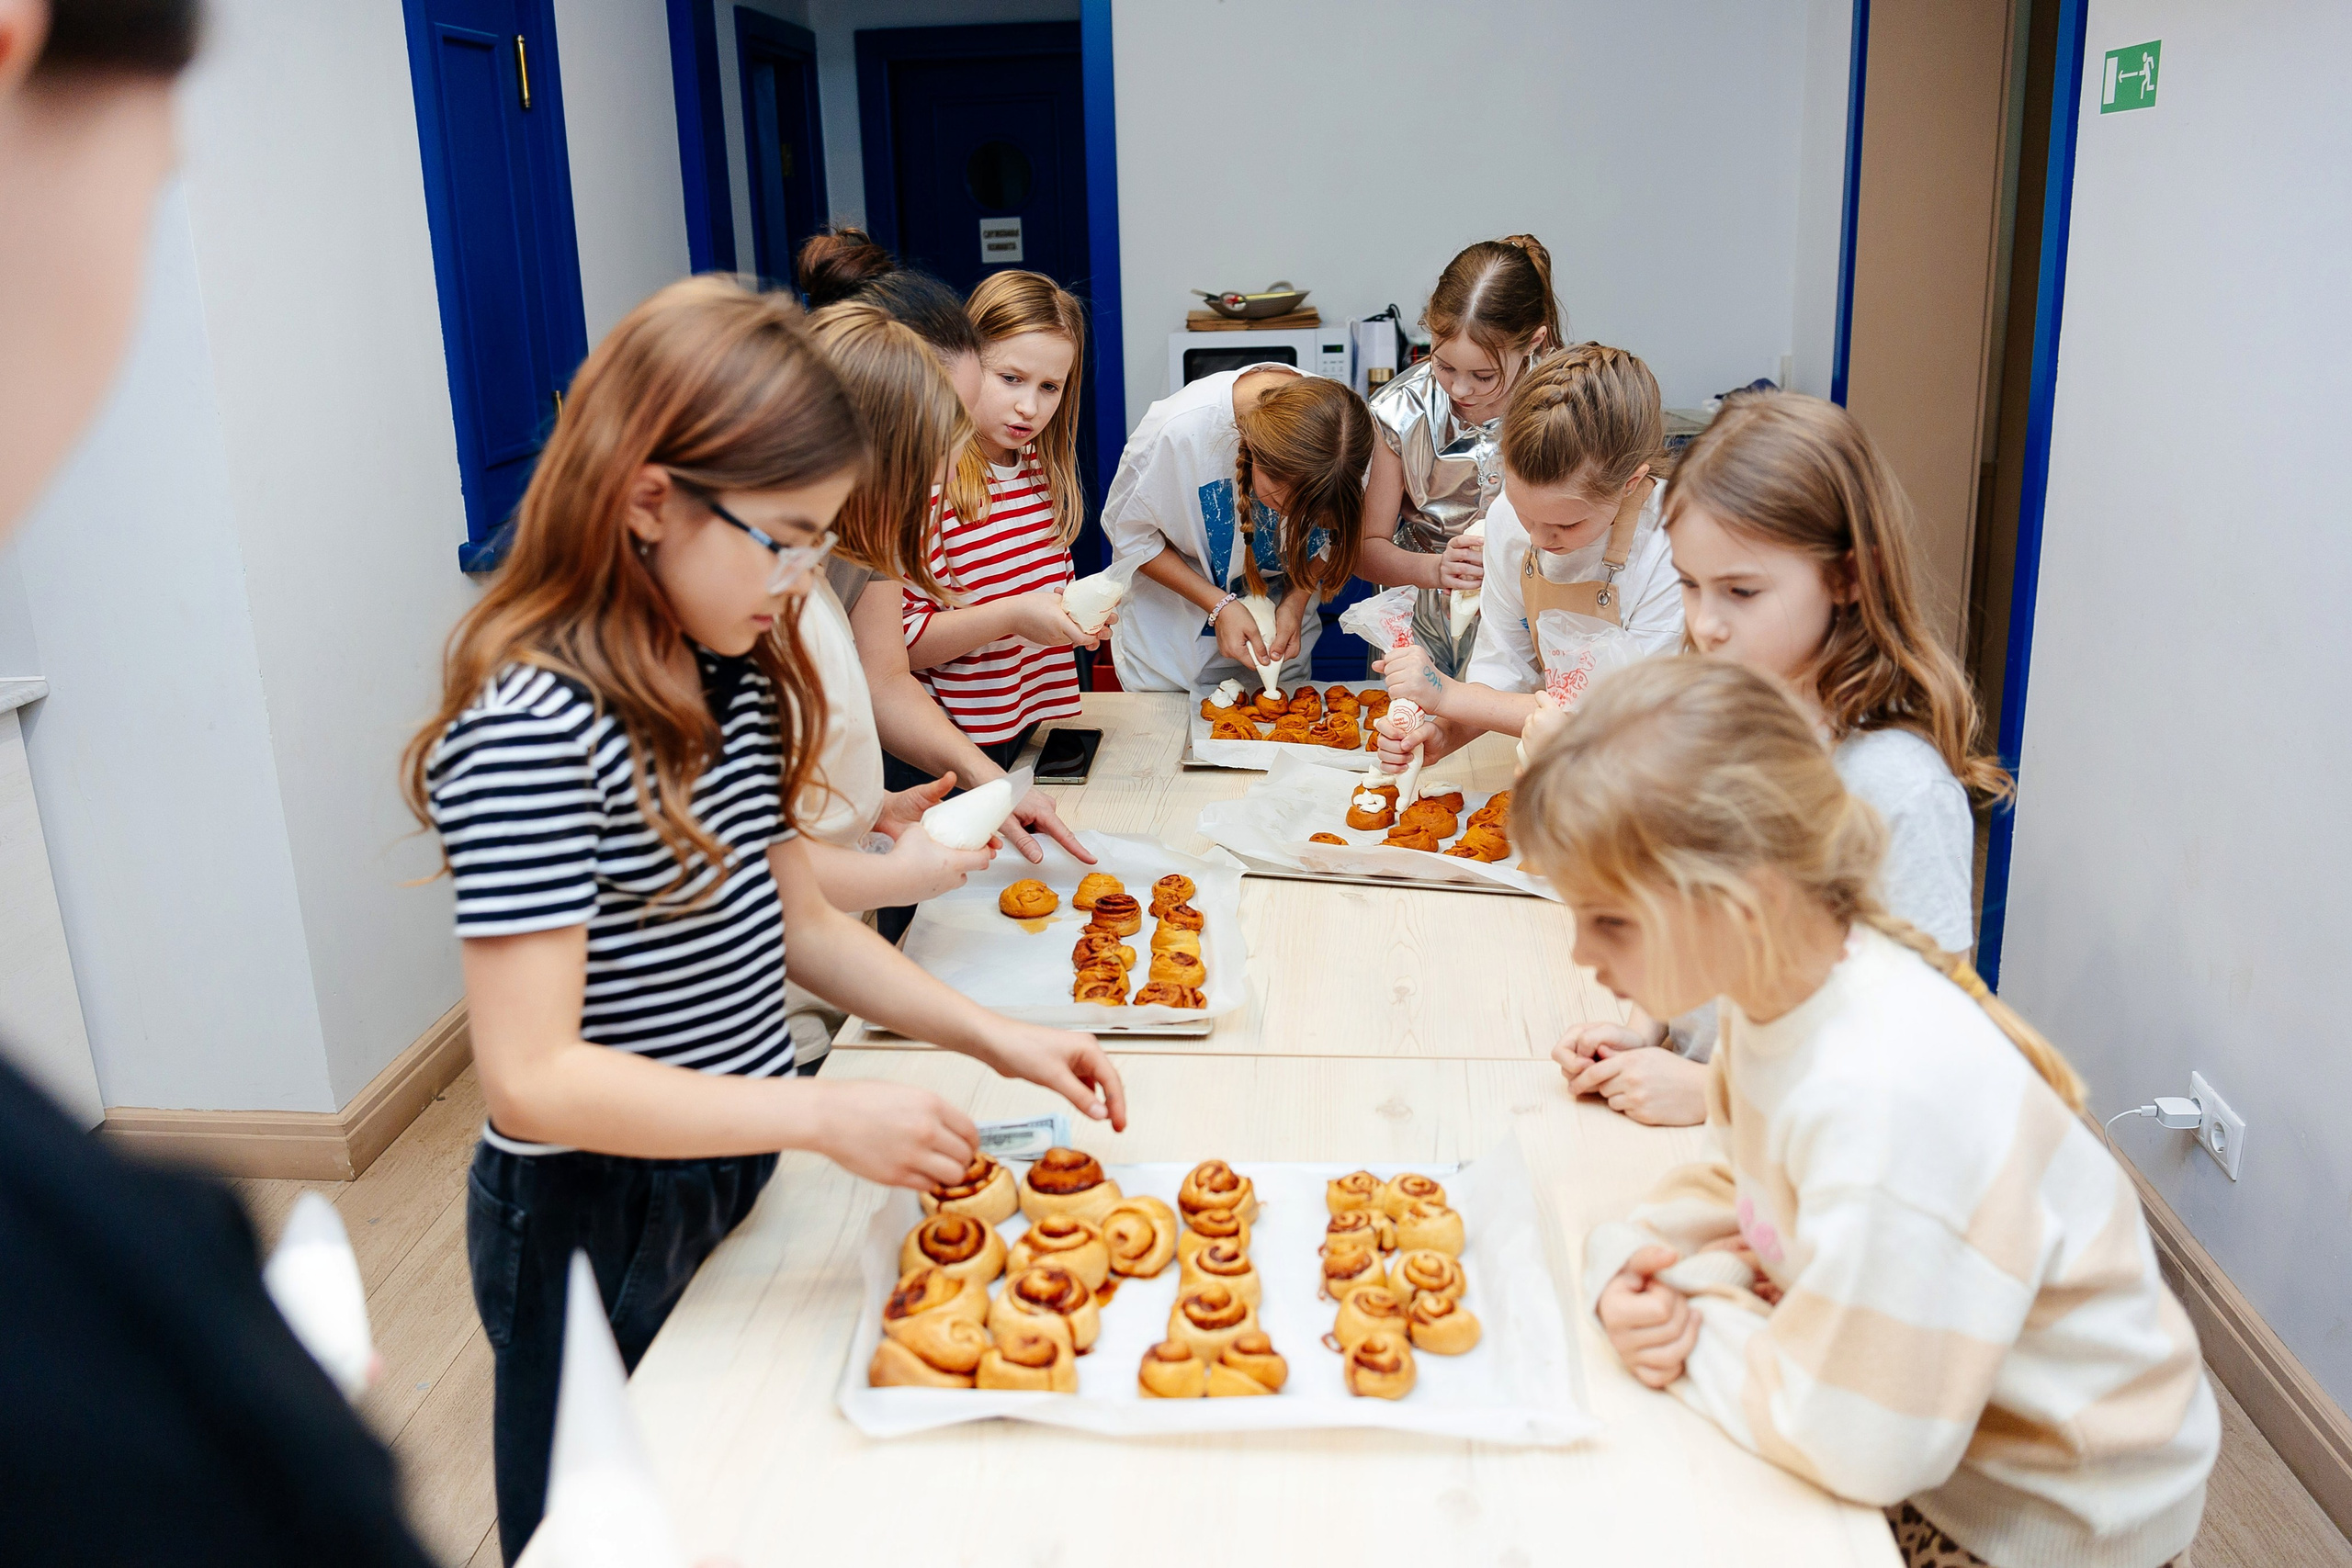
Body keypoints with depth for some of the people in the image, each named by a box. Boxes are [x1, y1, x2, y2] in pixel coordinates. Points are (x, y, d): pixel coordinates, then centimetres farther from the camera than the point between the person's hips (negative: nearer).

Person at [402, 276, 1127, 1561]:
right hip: (599, 1224, -8)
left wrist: (994, 1038, -2)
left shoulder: (732, 680, 1)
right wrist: (829, 1117, -29)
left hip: (736, 1171, 8)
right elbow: (532, 1076, -27)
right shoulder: (534, 730, -26)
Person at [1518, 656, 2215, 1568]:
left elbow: (1853, 1442, -30)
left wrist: (1690, 1327, -15)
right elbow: (1739, 1186, 6)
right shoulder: (1776, 985, -11)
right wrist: (1638, 1270, -13)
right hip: (1905, 1419, 7)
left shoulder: (1888, 1099, -37)